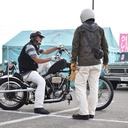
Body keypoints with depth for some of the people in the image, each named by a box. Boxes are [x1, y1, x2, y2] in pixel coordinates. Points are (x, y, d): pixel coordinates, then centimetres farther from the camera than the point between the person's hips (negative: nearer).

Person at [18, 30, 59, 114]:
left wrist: (57, 48, 15)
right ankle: (38, 107, -35)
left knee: (47, 64, 16)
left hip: (34, 69, 11)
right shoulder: (29, 46, -16)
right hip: (27, 72, -11)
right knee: (41, 81, -31)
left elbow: (46, 52, 25)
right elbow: (37, 60, -24)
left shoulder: (35, 47, 17)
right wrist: (51, 58, -23)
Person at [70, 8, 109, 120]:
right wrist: (105, 61, 20)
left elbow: (75, 47, -2)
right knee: (94, 87, 8)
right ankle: (91, 112, 12)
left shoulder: (79, 30, -1)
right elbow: (105, 47, 11)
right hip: (96, 63, 4)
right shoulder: (100, 30, 9)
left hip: (83, 64, -4)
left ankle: (84, 113, -4)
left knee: (80, 87, 1)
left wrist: (73, 61, 5)